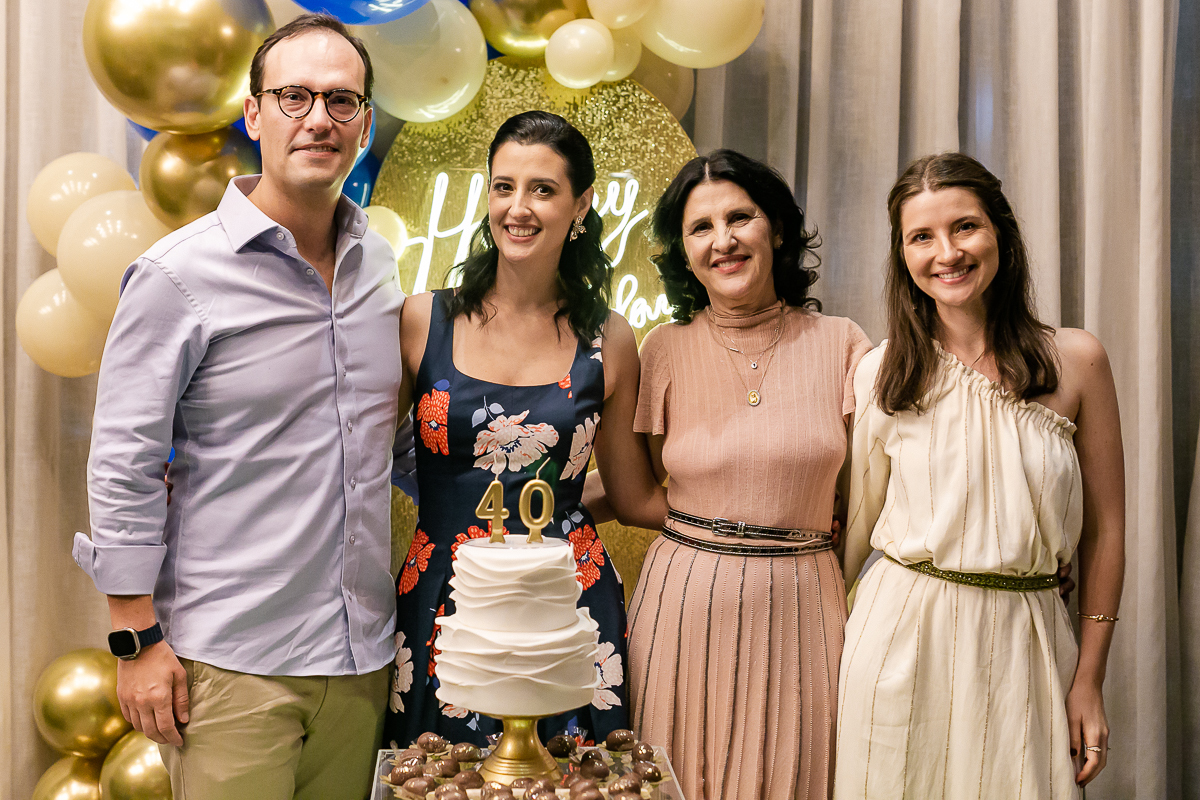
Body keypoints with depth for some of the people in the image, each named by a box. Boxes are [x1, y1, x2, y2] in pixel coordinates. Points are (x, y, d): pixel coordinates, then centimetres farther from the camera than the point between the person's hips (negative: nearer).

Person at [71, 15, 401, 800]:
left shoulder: (381, 263, 6)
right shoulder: (178, 275, -10)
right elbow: (122, 468, -8)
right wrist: (137, 638, -8)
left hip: (363, 649, 5)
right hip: (231, 661, -5)